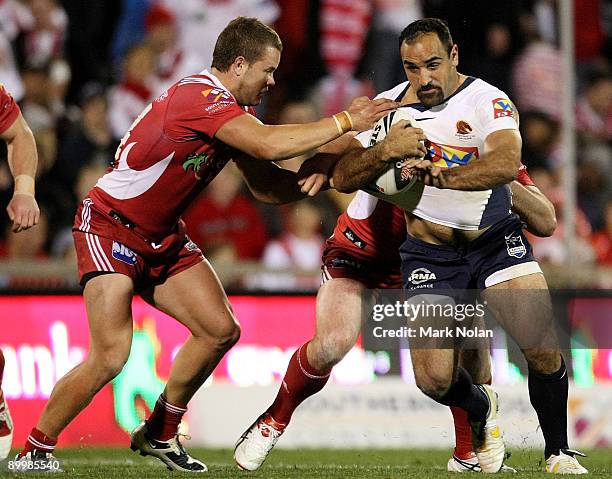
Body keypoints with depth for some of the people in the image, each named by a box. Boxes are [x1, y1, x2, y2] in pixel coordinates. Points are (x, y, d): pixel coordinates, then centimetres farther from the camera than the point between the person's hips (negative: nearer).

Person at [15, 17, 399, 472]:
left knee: (221, 331, 2)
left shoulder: (229, 110, 5)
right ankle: (33, 453, -4)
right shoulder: (199, 97, -25)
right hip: (110, 226, -10)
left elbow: (267, 186, 7)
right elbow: (269, 144, -36)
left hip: (162, 237, 10)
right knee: (110, 356, -19)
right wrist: (345, 121, -27)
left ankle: (159, 434, 18)